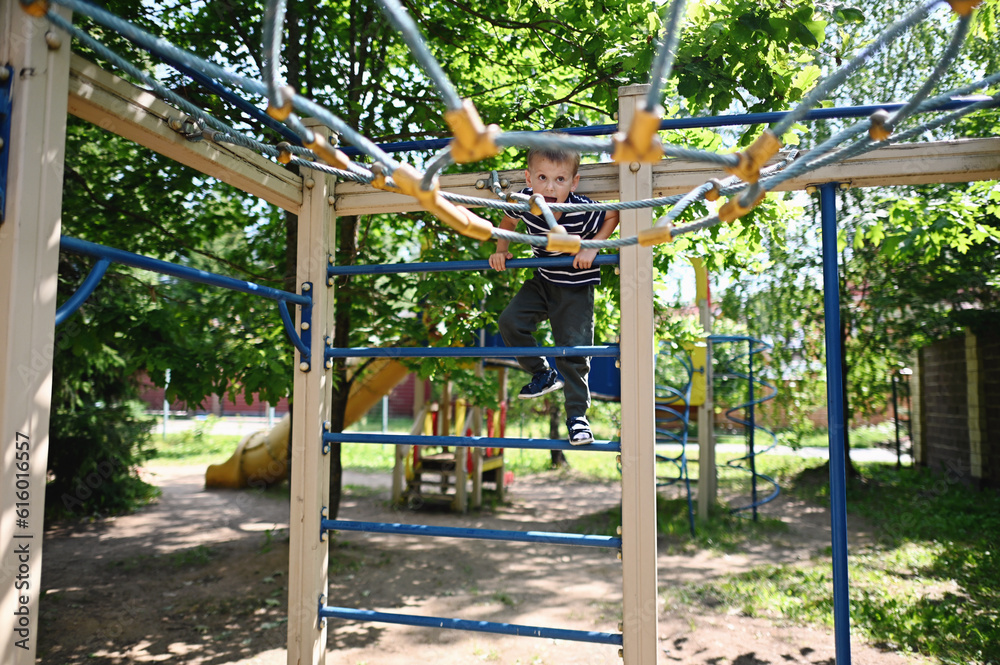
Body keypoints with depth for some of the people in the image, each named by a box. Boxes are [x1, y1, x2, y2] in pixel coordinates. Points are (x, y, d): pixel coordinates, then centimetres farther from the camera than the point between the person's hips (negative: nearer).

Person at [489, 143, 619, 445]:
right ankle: (543, 375, 12)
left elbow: (614, 215, -11)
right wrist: (501, 251, -2)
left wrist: (592, 247, -21)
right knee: (510, 321, -9)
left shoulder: (583, 212, -30)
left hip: (576, 287, -4)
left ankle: (577, 414, 11)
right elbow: (508, 221, 6)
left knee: (573, 348, -4)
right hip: (543, 280, 4)